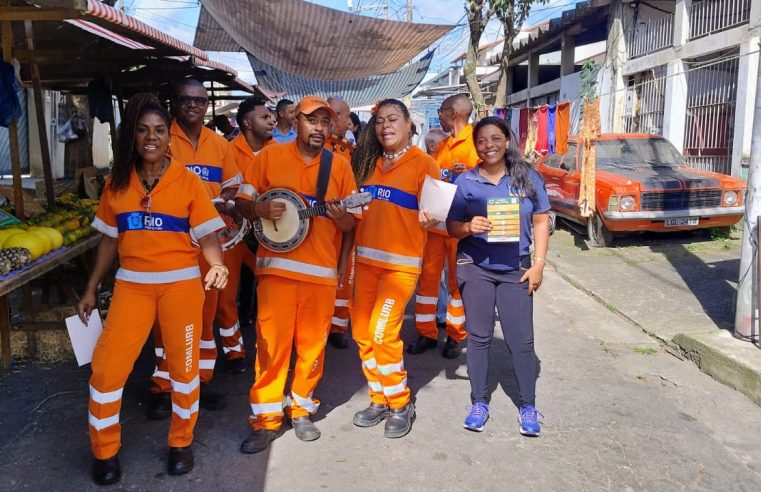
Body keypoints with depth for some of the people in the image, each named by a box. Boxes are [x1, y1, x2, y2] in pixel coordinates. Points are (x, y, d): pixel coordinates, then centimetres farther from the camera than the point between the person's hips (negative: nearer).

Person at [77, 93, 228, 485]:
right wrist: (91, 289, 11)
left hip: (180, 283, -2)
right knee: (106, 367, 0)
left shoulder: (188, 181, -3)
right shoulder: (117, 182, 7)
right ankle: (105, 451, 23)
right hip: (131, 285, 3)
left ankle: (181, 442, 29)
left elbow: (207, 235, -7)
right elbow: (109, 239, 12)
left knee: (183, 365, 7)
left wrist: (216, 265, -28)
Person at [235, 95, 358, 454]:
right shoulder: (269, 157, 4)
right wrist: (261, 209, -15)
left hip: (323, 269, 2)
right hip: (277, 266, -1)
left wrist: (341, 216, -14)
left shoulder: (340, 166, 7)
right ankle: (266, 418, 14)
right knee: (272, 342, 0)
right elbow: (242, 202, 6)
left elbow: (351, 222, 9)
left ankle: (301, 409, 27)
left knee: (313, 343, 8)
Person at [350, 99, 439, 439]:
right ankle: (379, 399, 25)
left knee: (382, 333, -10)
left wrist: (429, 220, -28)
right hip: (365, 259, 6)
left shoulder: (423, 163, -3)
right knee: (362, 333, 7)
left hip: (401, 262, -6)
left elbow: (431, 212, -6)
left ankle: (401, 405, 12)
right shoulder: (369, 163, 13)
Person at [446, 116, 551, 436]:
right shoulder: (466, 181, -2)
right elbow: (452, 227, 0)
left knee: (521, 339, 3)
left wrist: (539, 263, -5)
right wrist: (469, 227, -22)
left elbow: (541, 221, 2)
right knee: (479, 337, 8)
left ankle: (528, 406, 17)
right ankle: (479, 403, 21)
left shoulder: (527, 177, 0)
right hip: (475, 269, 0)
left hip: (516, 269, 0)